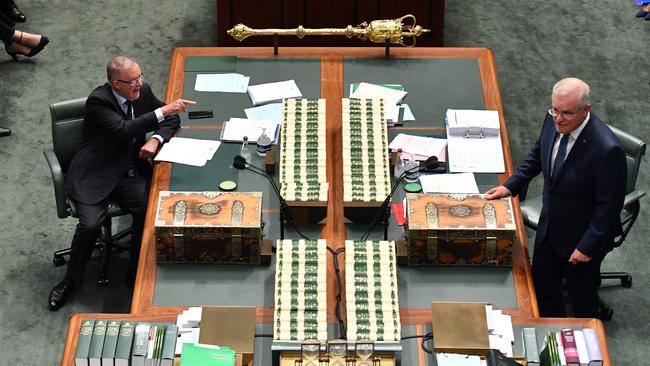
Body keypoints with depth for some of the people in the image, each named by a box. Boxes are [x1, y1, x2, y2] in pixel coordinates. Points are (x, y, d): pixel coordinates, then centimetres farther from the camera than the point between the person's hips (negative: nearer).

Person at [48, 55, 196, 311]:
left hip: (130, 172, 4)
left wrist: (156, 139, -9)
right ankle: (71, 281, 2)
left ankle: (135, 275, -3)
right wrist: (162, 111, -34)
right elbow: (125, 130, -32)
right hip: (94, 177, -4)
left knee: (149, 210, -22)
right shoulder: (98, 101, -17)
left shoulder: (143, 91, 1)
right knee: (90, 224, -24)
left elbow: (172, 120, 11)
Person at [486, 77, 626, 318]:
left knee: (581, 296, 17)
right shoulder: (553, 120, -12)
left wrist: (587, 246, -18)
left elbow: (609, 206, -23)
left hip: (583, 236, -7)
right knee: (541, 288, 23)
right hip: (550, 226, 7)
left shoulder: (607, 149, -33)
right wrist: (510, 186, 3)